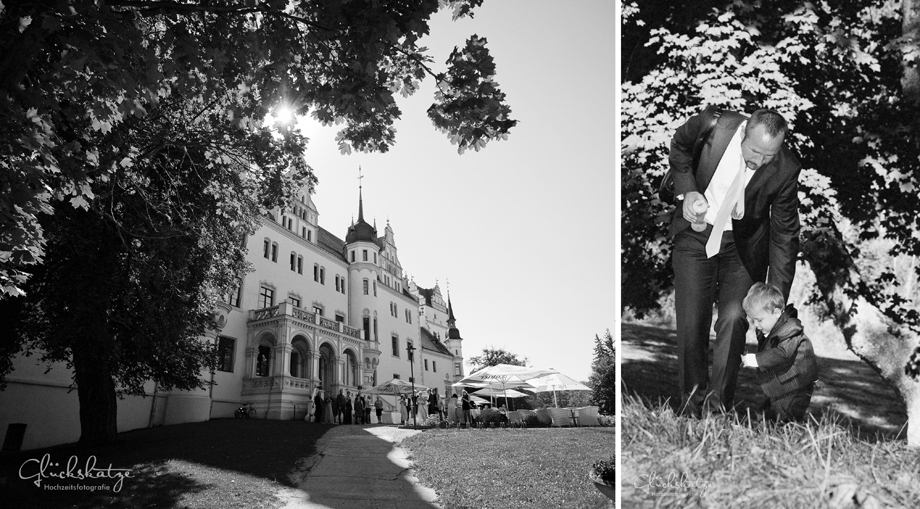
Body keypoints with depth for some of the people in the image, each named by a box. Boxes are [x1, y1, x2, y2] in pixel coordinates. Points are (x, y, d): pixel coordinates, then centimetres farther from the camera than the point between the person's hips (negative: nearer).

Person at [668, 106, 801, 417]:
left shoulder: (785, 170, -18)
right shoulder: (712, 124, -19)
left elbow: (785, 235, -9)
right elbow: (677, 146, 4)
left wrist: (776, 299, -12)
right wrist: (686, 191, -12)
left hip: (744, 246, 0)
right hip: (696, 232, 1)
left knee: (733, 319, -15)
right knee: (690, 324, -2)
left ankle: (718, 402, 2)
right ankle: (691, 401, 17)